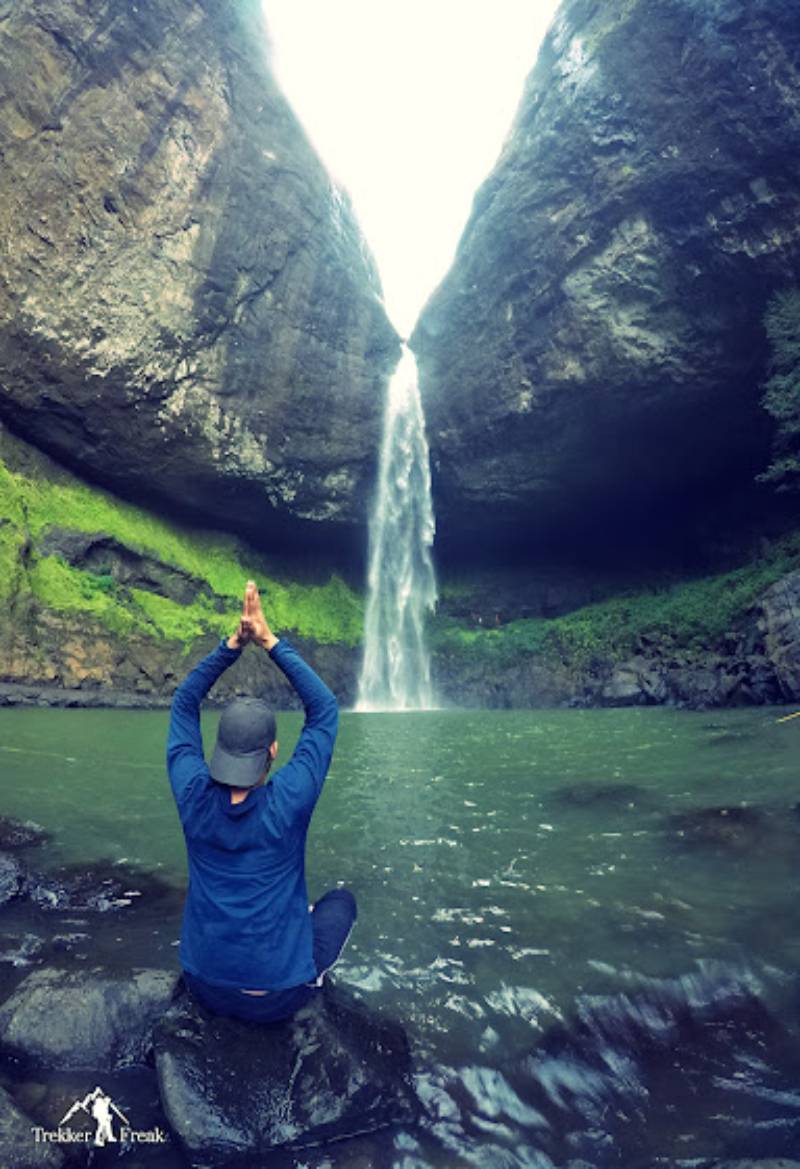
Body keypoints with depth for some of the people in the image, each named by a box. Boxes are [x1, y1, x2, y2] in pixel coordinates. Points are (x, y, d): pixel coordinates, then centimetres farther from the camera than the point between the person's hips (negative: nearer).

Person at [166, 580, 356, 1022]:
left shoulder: (194, 798, -17)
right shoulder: (288, 803, -24)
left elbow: (184, 703, -5)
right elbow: (324, 709, -16)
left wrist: (233, 644, -15)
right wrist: (270, 642, -18)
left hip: (204, 986, 3)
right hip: (279, 996, -2)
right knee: (342, 899, 23)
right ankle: (308, 976, 17)